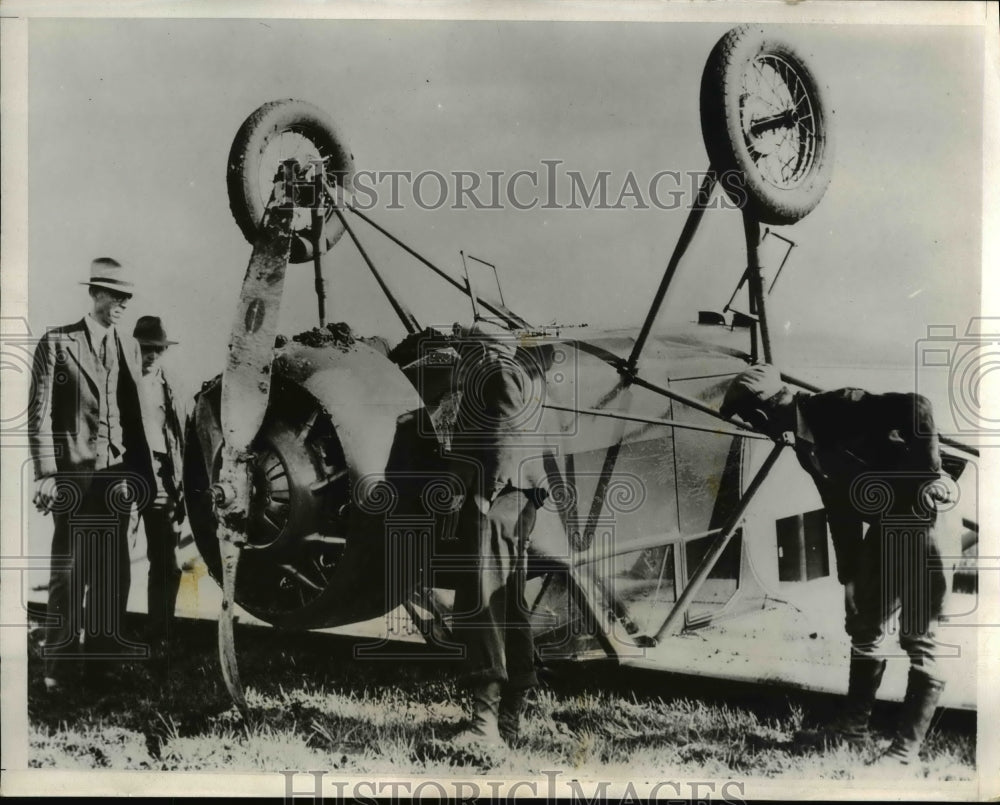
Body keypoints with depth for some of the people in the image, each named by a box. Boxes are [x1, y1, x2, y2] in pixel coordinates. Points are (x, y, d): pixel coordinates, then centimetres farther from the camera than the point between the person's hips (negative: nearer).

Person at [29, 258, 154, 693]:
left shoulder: (129, 347, 12)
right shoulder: (56, 342, -1)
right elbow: (39, 412, -4)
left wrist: (141, 472, 7)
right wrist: (45, 473, -11)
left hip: (117, 477, 4)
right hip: (73, 476, -4)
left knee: (113, 574, 7)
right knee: (69, 572, 0)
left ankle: (105, 659, 19)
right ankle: (59, 667, 12)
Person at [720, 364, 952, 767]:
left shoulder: (837, 406, -18)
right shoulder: (805, 442, 8)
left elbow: (915, 405, -28)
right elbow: (840, 508, 13)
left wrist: (929, 472, -26)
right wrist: (848, 575, 13)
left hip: (918, 515, -10)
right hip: (883, 527, 10)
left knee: (918, 638, -4)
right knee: (865, 628, 16)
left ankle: (906, 747, 2)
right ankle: (853, 725, 28)